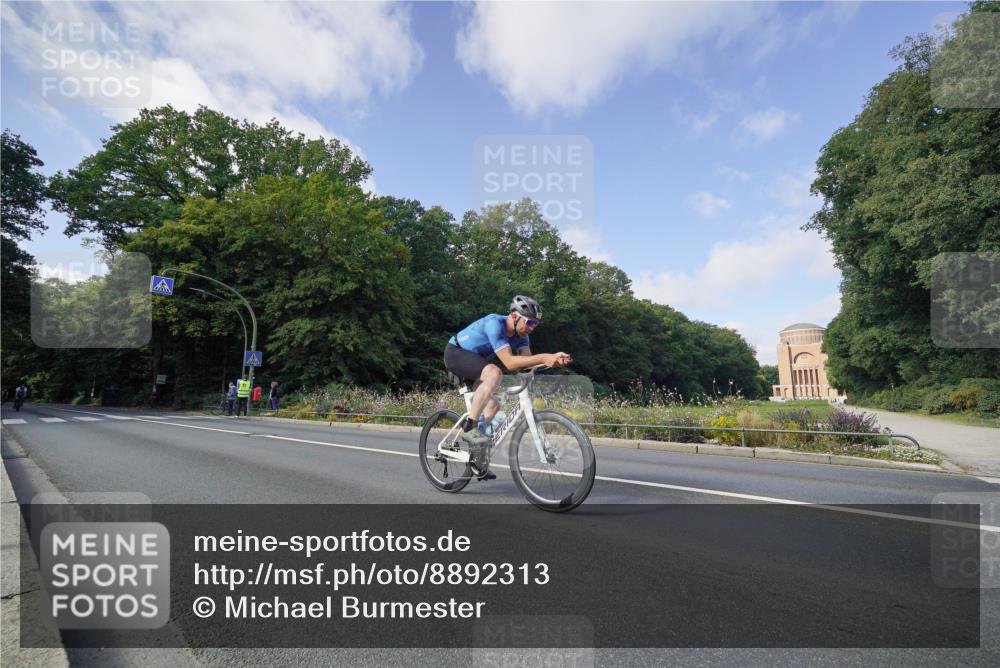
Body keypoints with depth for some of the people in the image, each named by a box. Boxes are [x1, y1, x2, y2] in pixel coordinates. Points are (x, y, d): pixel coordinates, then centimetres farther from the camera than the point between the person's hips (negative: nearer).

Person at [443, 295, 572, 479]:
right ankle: (469, 427, -26)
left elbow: (527, 360, -20)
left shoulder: (521, 333, -5)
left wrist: (552, 359, -38)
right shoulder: (495, 324, -31)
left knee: (492, 406, 3)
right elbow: (509, 362, -39)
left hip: (472, 359, 9)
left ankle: (477, 463, 17)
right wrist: (544, 357, -46)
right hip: (455, 353, -9)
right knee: (494, 373, -34)